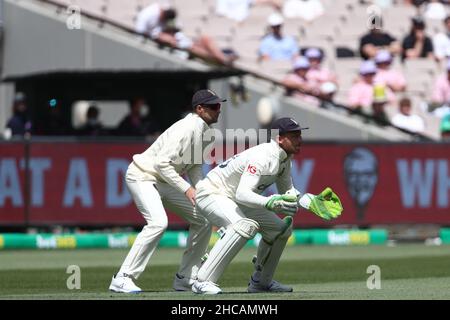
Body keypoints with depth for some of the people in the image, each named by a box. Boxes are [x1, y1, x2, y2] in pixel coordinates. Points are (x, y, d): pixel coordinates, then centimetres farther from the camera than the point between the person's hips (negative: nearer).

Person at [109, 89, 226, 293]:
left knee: (203, 220, 7)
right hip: (142, 176, -10)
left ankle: (185, 278, 13)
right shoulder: (186, 129, -23)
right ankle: (123, 279, -29)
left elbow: (194, 167, 15)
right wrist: (186, 189, -29)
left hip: (164, 182, 10)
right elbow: (162, 163, -29)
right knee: (158, 222, -30)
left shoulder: (201, 130, 7)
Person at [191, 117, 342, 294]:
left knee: (280, 228, 9)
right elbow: (242, 194, -40)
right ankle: (203, 281, -35)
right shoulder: (262, 157, -30)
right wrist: (270, 203, -55)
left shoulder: (284, 158, -1)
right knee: (245, 226, -36)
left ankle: (261, 281, 23)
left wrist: (313, 202, -1)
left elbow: (287, 192, 14)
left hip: (235, 199, 10)